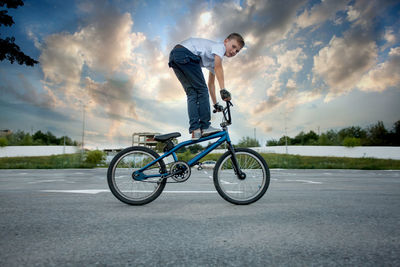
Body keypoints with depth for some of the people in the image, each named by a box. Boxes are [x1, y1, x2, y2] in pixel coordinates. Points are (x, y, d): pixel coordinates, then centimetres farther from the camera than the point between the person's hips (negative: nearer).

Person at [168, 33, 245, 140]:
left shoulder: (215, 59, 30)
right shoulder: (220, 46, 4)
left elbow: (211, 83, 32)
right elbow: (218, 67, -16)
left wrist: (215, 104, 31)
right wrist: (223, 90, -23)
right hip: (185, 52, -10)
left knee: (192, 93, 5)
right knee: (202, 90, -7)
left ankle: (195, 130, -2)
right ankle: (205, 127, -8)